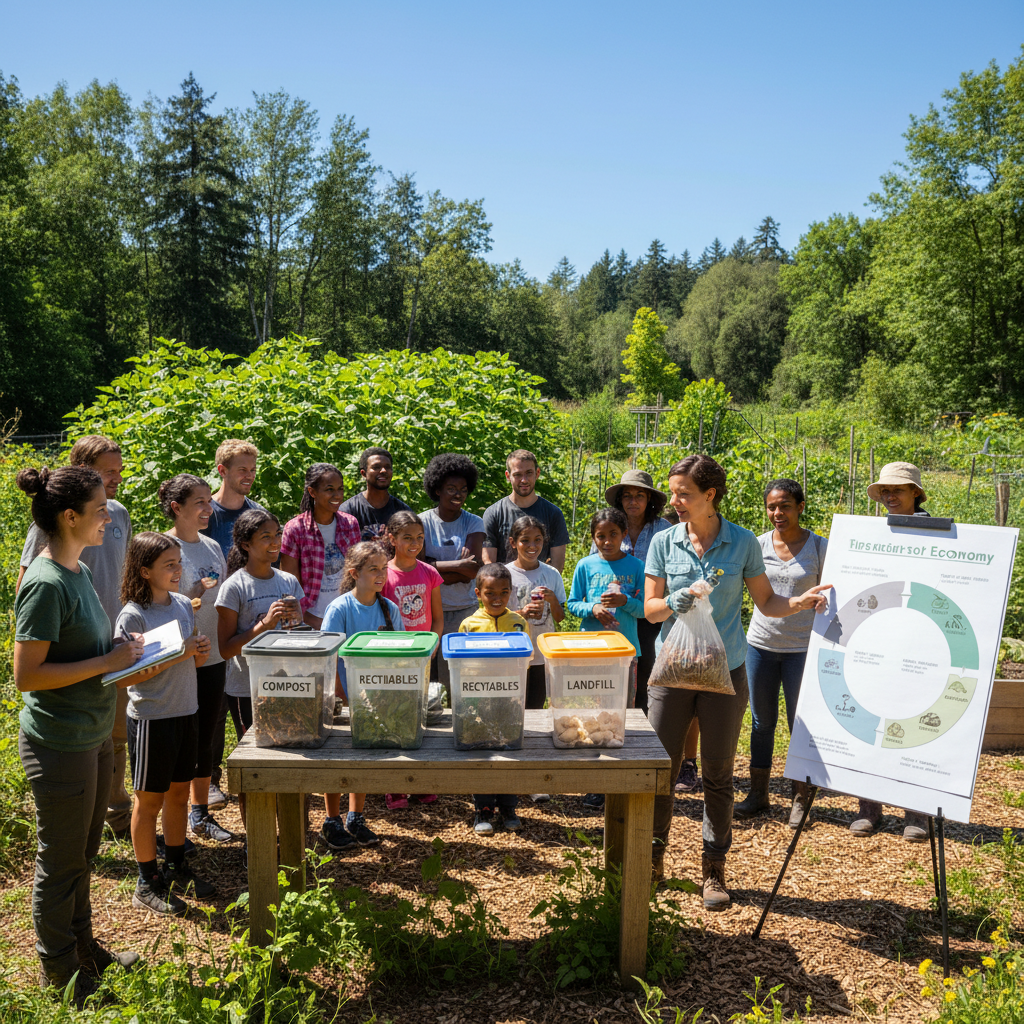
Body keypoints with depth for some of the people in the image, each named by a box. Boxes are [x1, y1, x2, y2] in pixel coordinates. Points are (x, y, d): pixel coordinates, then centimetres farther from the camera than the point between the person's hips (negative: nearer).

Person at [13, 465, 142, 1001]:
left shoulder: (79, 571, 6)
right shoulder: (45, 584, -22)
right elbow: (26, 675, -24)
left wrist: (122, 651, 0)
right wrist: (107, 662, -22)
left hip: (93, 733, 9)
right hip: (59, 741, -9)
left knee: (83, 852, 22)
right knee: (61, 861, 9)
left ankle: (82, 947, 40)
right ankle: (59, 974, 28)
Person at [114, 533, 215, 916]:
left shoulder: (184, 604, 5)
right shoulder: (133, 616, -15)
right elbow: (128, 675, -18)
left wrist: (201, 651, -8)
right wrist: (175, 656, -24)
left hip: (186, 712, 6)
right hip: (151, 717, -6)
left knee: (179, 791, 16)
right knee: (150, 800, 6)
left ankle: (176, 867, 32)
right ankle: (148, 883, 19)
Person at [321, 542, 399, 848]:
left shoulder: (389, 608, 0)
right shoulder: (340, 608, -13)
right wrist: (346, 699, -18)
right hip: (344, 699, -4)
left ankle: (356, 819, 29)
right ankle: (332, 822, 22)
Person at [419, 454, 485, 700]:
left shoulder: (474, 523, 4)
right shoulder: (423, 522, 1)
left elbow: (472, 570, -7)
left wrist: (433, 565, -10)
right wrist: (457, 565, -10)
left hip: (464, 610, 1)